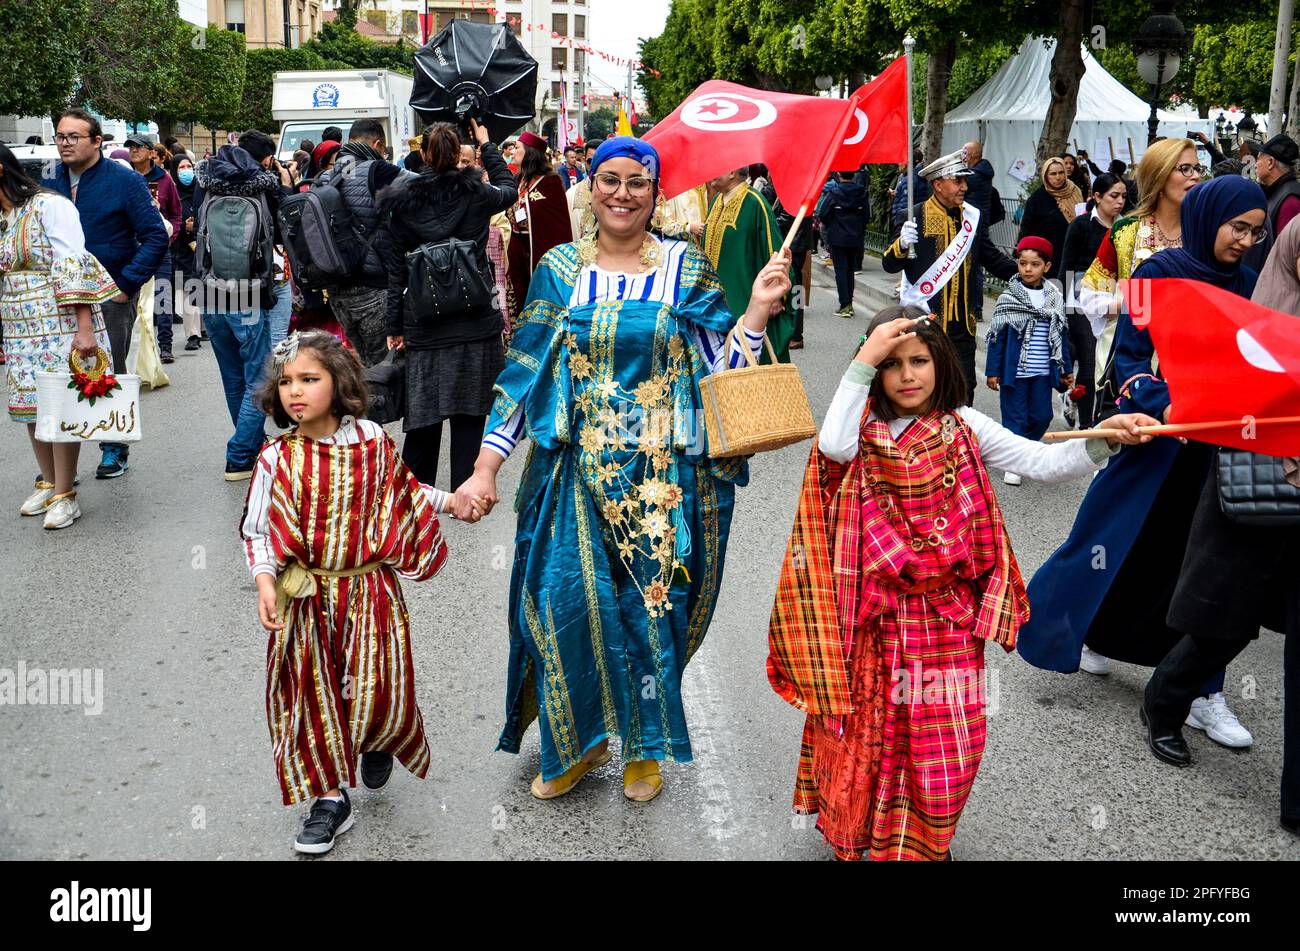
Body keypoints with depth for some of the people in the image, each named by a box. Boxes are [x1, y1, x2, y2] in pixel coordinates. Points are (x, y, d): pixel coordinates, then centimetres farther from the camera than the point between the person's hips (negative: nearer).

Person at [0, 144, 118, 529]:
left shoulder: (49, 206, -9)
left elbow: (72, 267, -16)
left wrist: (84, 328, -22)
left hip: (60, 326, -7)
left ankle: (64, 495, 6)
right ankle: (48, 483, 25)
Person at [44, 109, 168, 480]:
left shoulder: (124, 181, -7)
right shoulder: (49, 181, 6)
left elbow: (156, 237, -10)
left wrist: (127, 284, -14)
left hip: (111, 296, -4)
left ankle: (114, 450, 21)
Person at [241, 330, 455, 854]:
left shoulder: (372, 439, -5)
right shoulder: (277, 458, -8)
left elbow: (403, 493, 12)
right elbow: (258, 531, -4)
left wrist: (450, 500, 5)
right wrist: (265, 581, -17)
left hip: (370, 591, 0)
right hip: (307, 599, 0)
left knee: (378, 691, 2)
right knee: (314, 695, 6)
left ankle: (378, 741, 40)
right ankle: (330, 799, 21)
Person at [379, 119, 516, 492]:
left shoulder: (400, 202, 0)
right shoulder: (475, 194, -2)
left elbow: (395, 271, 0)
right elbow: (509, 190, 22)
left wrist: (394, 326, 5)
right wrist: (487, 146, 33)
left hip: (423, 325, 1)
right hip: (475, 322, -1)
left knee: (423, 408, 9)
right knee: (469, 412, 5)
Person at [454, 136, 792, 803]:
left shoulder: (686, 268, 3)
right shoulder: (559, 270, 5)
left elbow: (719, 369, 1)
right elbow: (523, 374, 4)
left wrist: (759, 309, -13)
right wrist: (486, 469, -1)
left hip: (665, 475, -1)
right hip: (577, 471, 1)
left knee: (653, 604, 4)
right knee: (566, 601, -4)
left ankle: (644, 746, 28)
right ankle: (577, 742, 22)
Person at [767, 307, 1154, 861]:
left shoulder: (963, 427, -3)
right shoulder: (864, 428, -4)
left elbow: (1044, 463, -12)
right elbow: (833, 447, -28)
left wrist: (1104, 439, -30)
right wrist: (863, 361, -25)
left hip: (945, 611, 1)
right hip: (876, 609, -1)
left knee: (944, 733, 7)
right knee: (868, 720, 11)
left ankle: (922, 839, 31)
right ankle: (855, 826, 35)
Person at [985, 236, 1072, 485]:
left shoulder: (1055, 298, 4)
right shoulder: (1009, 297, -5)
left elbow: (1062, 335, 11)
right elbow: (997, 336, -5)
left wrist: (1066, 369, 13)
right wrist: (992, 370, -7)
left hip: (1043, 372, 3)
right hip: (1014, 370, -3)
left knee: (1042, 417, 7)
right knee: (1015, 417, 2)